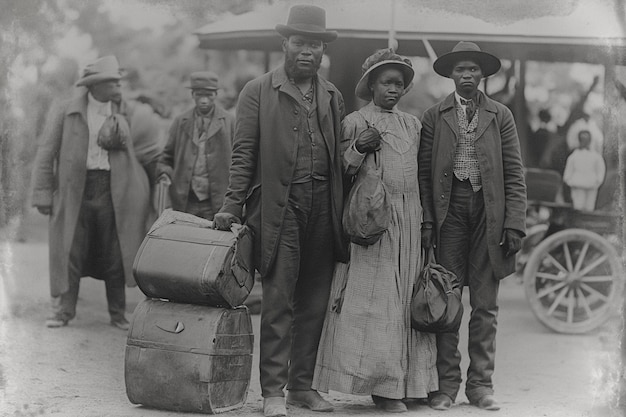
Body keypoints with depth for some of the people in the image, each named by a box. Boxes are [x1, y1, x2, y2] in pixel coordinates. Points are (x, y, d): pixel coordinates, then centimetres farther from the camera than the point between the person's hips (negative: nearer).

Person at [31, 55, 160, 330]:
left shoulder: (128, 115, 6)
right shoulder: (63, 114, 0)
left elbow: (149, 150, 17)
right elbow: (46, 156, 1)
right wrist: (43, 195, -3)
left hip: (113, 192, 1)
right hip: (75, 192, -1)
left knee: (114, 256, 5)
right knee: (70, 254, 1)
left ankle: (119, 315, 15)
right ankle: (63, 311, 11)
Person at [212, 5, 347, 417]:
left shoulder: (333, 97, 16)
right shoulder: (258, 92, 4)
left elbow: (339, 158, 15)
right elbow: (244, 153, 0)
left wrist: (343, 212, 7)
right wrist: (233, 206, -7)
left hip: (324, 210, 4)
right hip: (279, 209, -4)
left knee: (314, 304, 7)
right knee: (278, 301, -6)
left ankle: (302, 384, 16)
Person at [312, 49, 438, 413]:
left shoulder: (413, 124, 17)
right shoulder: (354, 123, 2)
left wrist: (425, 221, 15)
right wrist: (357, 149, -17)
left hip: (409, 220, 5)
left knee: (405, 299, 3)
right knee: (371, 300, -7)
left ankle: (397, 385, 9)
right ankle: (380, 383, -2)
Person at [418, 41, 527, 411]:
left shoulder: (501, 116, 9)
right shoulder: (434, 117, 8)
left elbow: (515, 174, 6)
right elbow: (424, 173, 5)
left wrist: (515, 223, -3)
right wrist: (425, 222, -5)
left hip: (489, 214, 1)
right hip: (449, 212, -1)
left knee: (486, 305, 4)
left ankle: (481, 384, 11)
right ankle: (446, 384, 7)